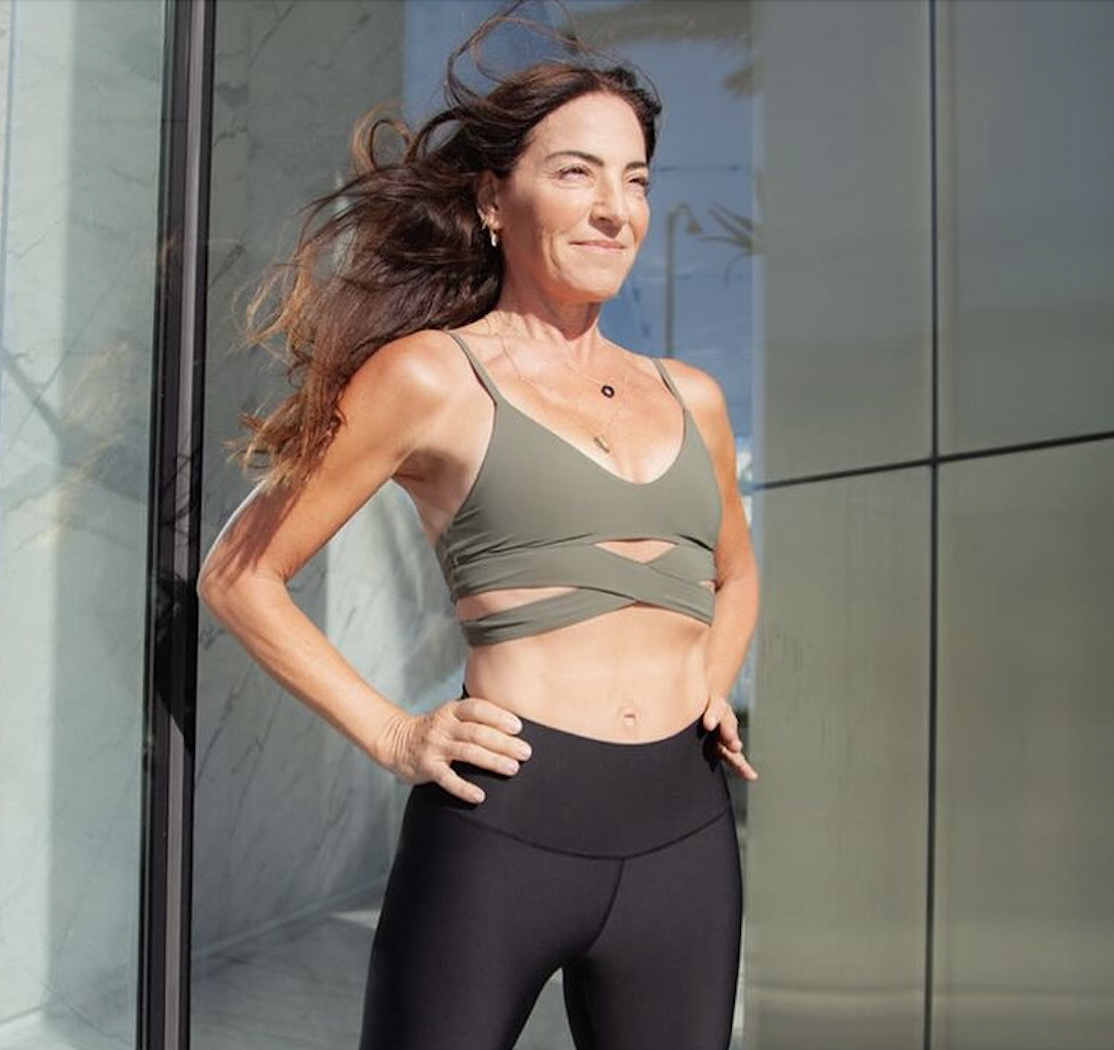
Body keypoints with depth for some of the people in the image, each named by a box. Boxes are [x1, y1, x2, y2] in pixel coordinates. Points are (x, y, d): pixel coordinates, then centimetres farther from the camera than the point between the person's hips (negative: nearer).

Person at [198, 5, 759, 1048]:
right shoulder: (429, 375, -1)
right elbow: (238, 574, 3)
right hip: (503, 822, -4)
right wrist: (392, 735, -4)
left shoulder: (689, 397, 13)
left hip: (683, 835, 5)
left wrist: (712, 686, 13)